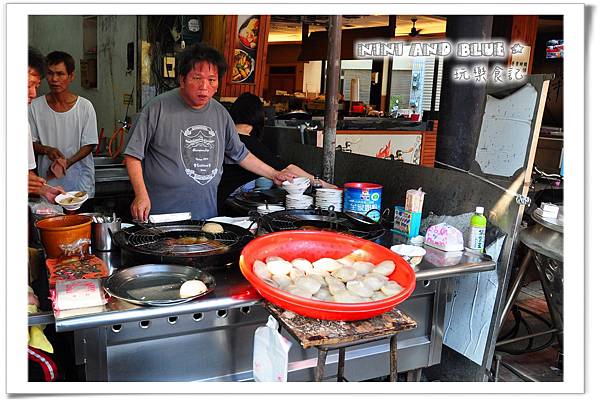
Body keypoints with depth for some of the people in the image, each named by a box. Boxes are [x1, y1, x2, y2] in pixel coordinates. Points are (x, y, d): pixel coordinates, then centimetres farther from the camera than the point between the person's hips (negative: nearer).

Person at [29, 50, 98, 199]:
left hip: (80, 179, -1)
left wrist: (67, 162, -18)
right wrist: (47, 150, -17)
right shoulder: (35, 106, -1)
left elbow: (89, 145, -4)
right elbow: (31, 142, 5)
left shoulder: (85, 106, -5)